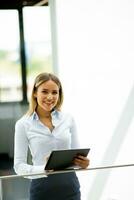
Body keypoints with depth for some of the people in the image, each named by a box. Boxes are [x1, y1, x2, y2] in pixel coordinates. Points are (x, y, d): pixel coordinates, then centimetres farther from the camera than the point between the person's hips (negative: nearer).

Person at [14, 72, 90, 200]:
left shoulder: (68, 119, 4)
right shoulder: (23, 125, -4)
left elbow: (76, 154, 10)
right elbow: (19, 166, -6)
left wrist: (83, 162, -14)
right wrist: (44, 168, -24)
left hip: (69, 186, 2)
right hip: (42, 188, -2)